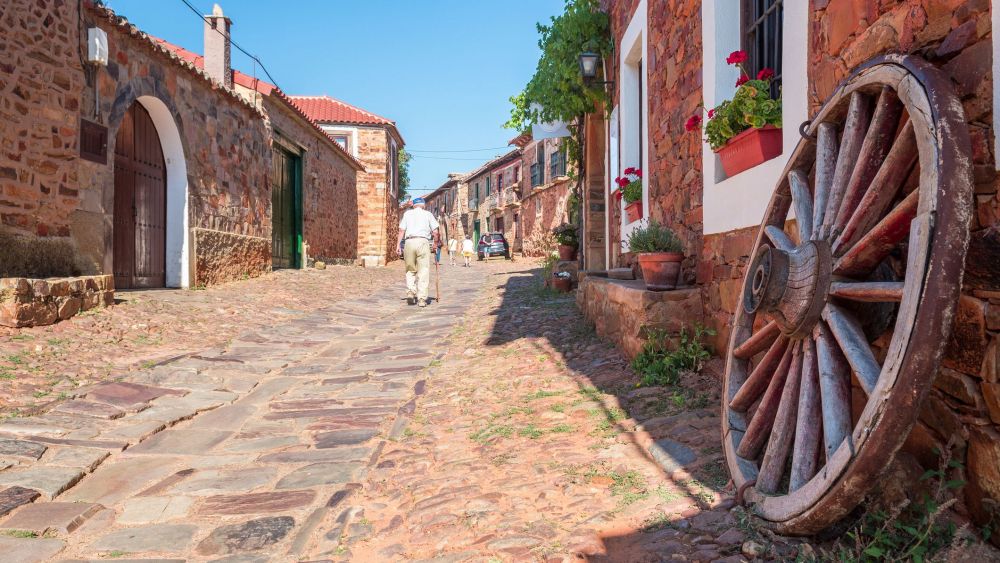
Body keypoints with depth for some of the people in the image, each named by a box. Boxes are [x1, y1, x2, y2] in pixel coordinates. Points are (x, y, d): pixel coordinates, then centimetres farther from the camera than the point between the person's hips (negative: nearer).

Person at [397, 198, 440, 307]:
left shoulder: (407, 213, 17)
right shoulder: (428, 214, 13)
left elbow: (402, 230, 7)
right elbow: (435, 232, 5)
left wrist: (398, 244, 8)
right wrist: (436, 243, 19)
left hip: (409, 242, 2)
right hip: (423, 242, -2)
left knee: (410, 270, 15)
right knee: (423, 271, -1)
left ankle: (410, 292, -3)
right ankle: (421, 298, -4)